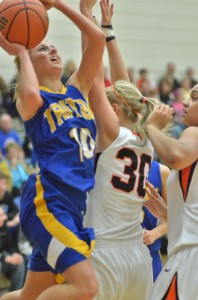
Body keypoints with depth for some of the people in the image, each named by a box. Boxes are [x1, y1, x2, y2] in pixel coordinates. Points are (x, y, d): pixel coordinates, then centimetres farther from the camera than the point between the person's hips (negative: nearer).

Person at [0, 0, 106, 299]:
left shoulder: (77, 89, 16)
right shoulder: (28, 99, -1)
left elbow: (97, 38, 8)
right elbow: (32, 97, -27)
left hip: (78, 204, 7)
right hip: (47, 202, -7)